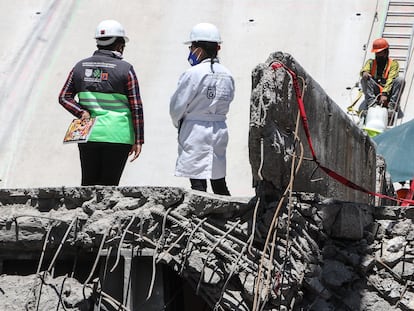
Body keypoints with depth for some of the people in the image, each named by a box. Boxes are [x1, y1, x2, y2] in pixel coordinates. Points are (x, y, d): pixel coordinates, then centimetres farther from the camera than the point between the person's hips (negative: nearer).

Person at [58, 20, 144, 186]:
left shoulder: (81, 66, 7)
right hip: (117, 135, -4)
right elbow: (136, 107, -7)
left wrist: (81, 113, -5)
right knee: (108, 186, 1)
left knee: (88, 184, 12)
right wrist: (138, 140, -3)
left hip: (88, 134, 4)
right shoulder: (125, 69, -6)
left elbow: (64, 97, 4)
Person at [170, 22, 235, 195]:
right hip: (219, 131, 6)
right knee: (219, 183, 14)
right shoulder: (227, 75, 5)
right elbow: (227, 100, 11)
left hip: (195, 131, -6)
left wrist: (178, 123, 10)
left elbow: (176, 106, -9)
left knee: (198, 182, -5)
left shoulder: (193, 74, -14)